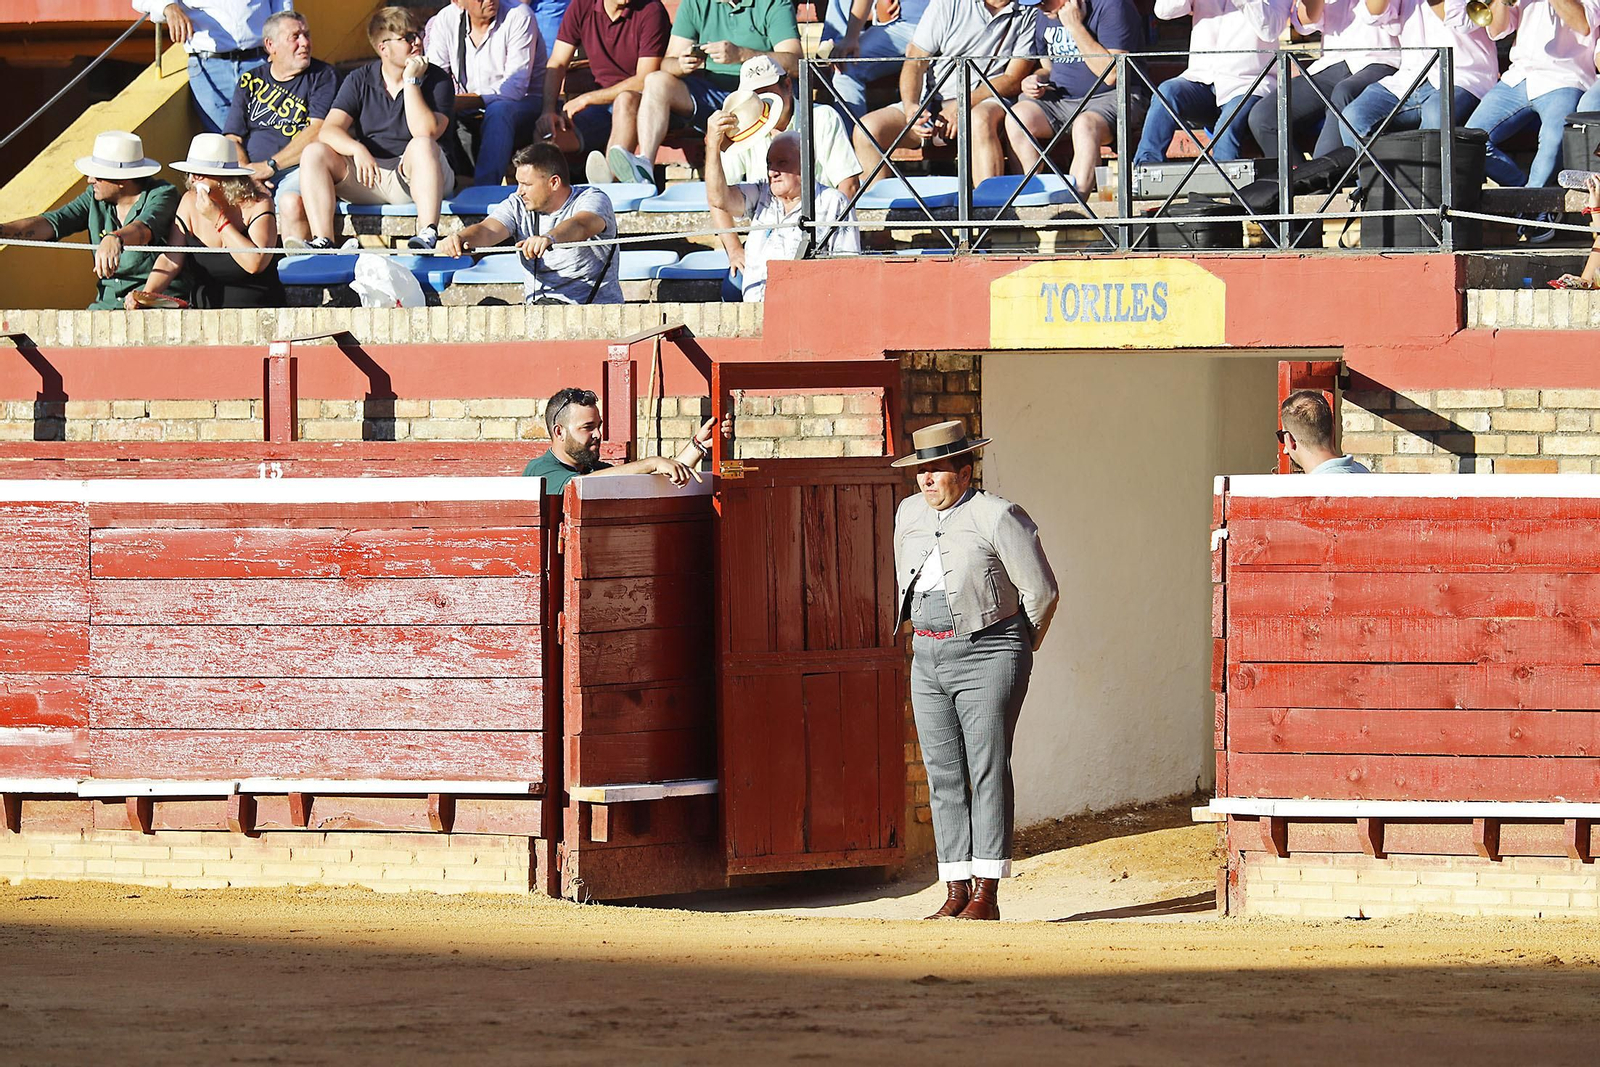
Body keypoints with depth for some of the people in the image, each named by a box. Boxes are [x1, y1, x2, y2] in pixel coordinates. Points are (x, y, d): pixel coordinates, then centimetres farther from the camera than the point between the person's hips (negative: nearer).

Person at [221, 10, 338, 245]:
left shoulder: (322, 76, 7)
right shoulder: (250, 80, 17)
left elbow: (318, 133, -6)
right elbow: (232, 139, 11)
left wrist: (270, 166, -11)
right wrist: (247, 174, -9)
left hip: (296, 170, -3)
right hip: (252, 173, 3)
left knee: (292, 203, -36)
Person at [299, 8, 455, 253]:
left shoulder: (436, 80, -1)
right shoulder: (360, 81, 6)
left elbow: (425, 132, -18)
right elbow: (329, 131, -6)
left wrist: (411, 81, -16)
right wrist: (358, 150, -26)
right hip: (367, 180, 3)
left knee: (422, 146, -34)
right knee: (314, 153, -18)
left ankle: (428, 235, -50)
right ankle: (322, 241, -33)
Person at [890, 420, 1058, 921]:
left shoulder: (996, 517, -11)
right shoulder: (909, 514, 10)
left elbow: (1041, 590, -7)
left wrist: (1018, 648, 6)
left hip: (987, 658, -7)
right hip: (928, 660, 7)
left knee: (988, 772, -8)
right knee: (944, 778, 4)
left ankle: (986, 894, -8)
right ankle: (956, 893, 5)